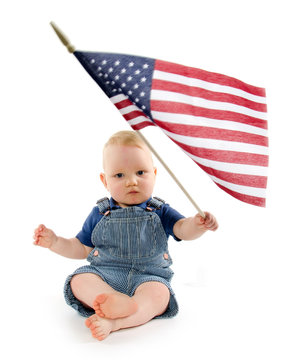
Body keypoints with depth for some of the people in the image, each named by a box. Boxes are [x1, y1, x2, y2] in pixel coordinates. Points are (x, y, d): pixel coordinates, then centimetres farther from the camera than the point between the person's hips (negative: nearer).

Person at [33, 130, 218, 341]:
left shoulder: (159, 212, 7)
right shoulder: (100, 213, 10)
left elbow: (183, 229, -9)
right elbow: (82, 249, 16)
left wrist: (198, 224, -33)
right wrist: (54, 242, 1)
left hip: (148, 277, -1)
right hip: (103, 275, 2)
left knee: (158, 293, -32)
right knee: (80, 280, -25)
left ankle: (113, 322, -46)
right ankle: (119, 303, -45)